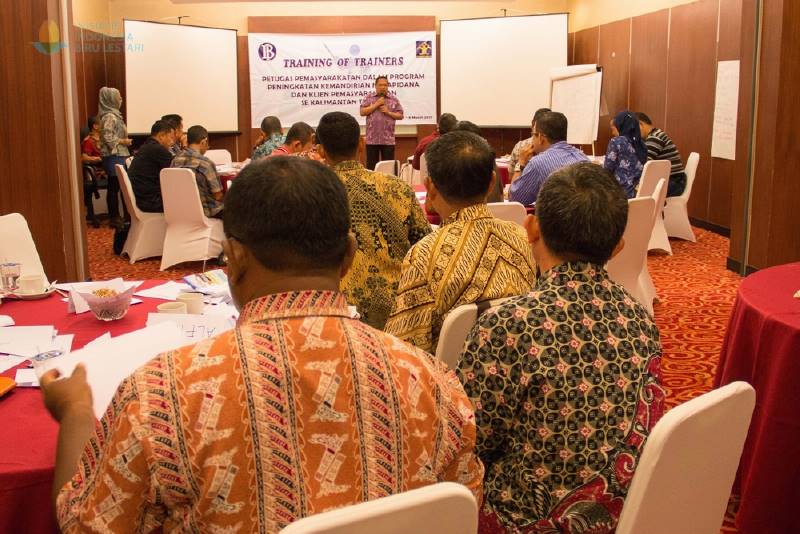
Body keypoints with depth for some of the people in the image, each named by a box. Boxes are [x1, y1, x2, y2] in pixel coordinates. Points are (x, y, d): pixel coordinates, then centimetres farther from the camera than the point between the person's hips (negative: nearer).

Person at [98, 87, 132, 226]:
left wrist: (124, 140, 9)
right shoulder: (109, 116, -15)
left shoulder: (114, 114, 15)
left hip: (118, 156, 10)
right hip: (114, 157, -10)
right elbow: (108, 137, -22)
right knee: (114, 187, -3)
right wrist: (124, 141, -13)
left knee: (121, 186, 12)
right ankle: (114, 217, 2)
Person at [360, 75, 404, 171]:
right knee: (371, 165, 5)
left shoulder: (394, 99, 7)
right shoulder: (368, 98, 6)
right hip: (372, 139, 0)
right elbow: (362, 112, -5)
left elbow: (400, 115, 5)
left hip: (388, 139, 0)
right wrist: (376, 104, -9)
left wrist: (388, 112, -11)